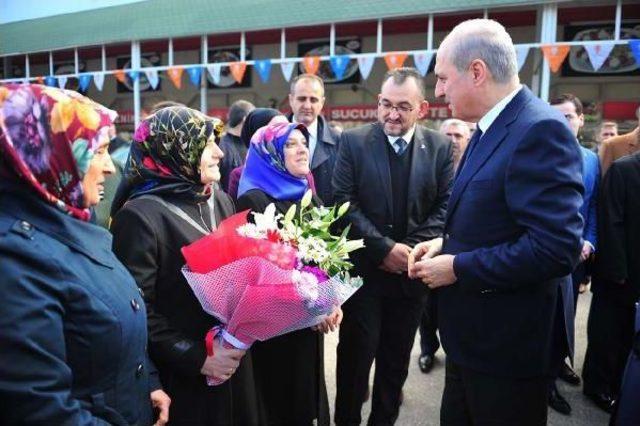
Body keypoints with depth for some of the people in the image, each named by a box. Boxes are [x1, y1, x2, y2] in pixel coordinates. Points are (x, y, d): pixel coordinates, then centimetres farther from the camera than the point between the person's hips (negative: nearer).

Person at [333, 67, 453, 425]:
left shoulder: (440, 147, 1)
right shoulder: (353, 141, -4)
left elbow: (446, 207, -1)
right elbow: (344, 203, -10)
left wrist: (412, 250, -13)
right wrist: (384, 248, -16)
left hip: (411, 271, 2)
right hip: (364, 270, -2)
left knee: (397, 359, 16)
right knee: (356, 356, 8)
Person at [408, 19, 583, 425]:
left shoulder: (540, 130, -22)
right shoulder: (490, 129, 9)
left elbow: (557, 248, -29)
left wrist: (457, 268, -21)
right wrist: (446, 243, 2)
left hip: (509, 341, -9)